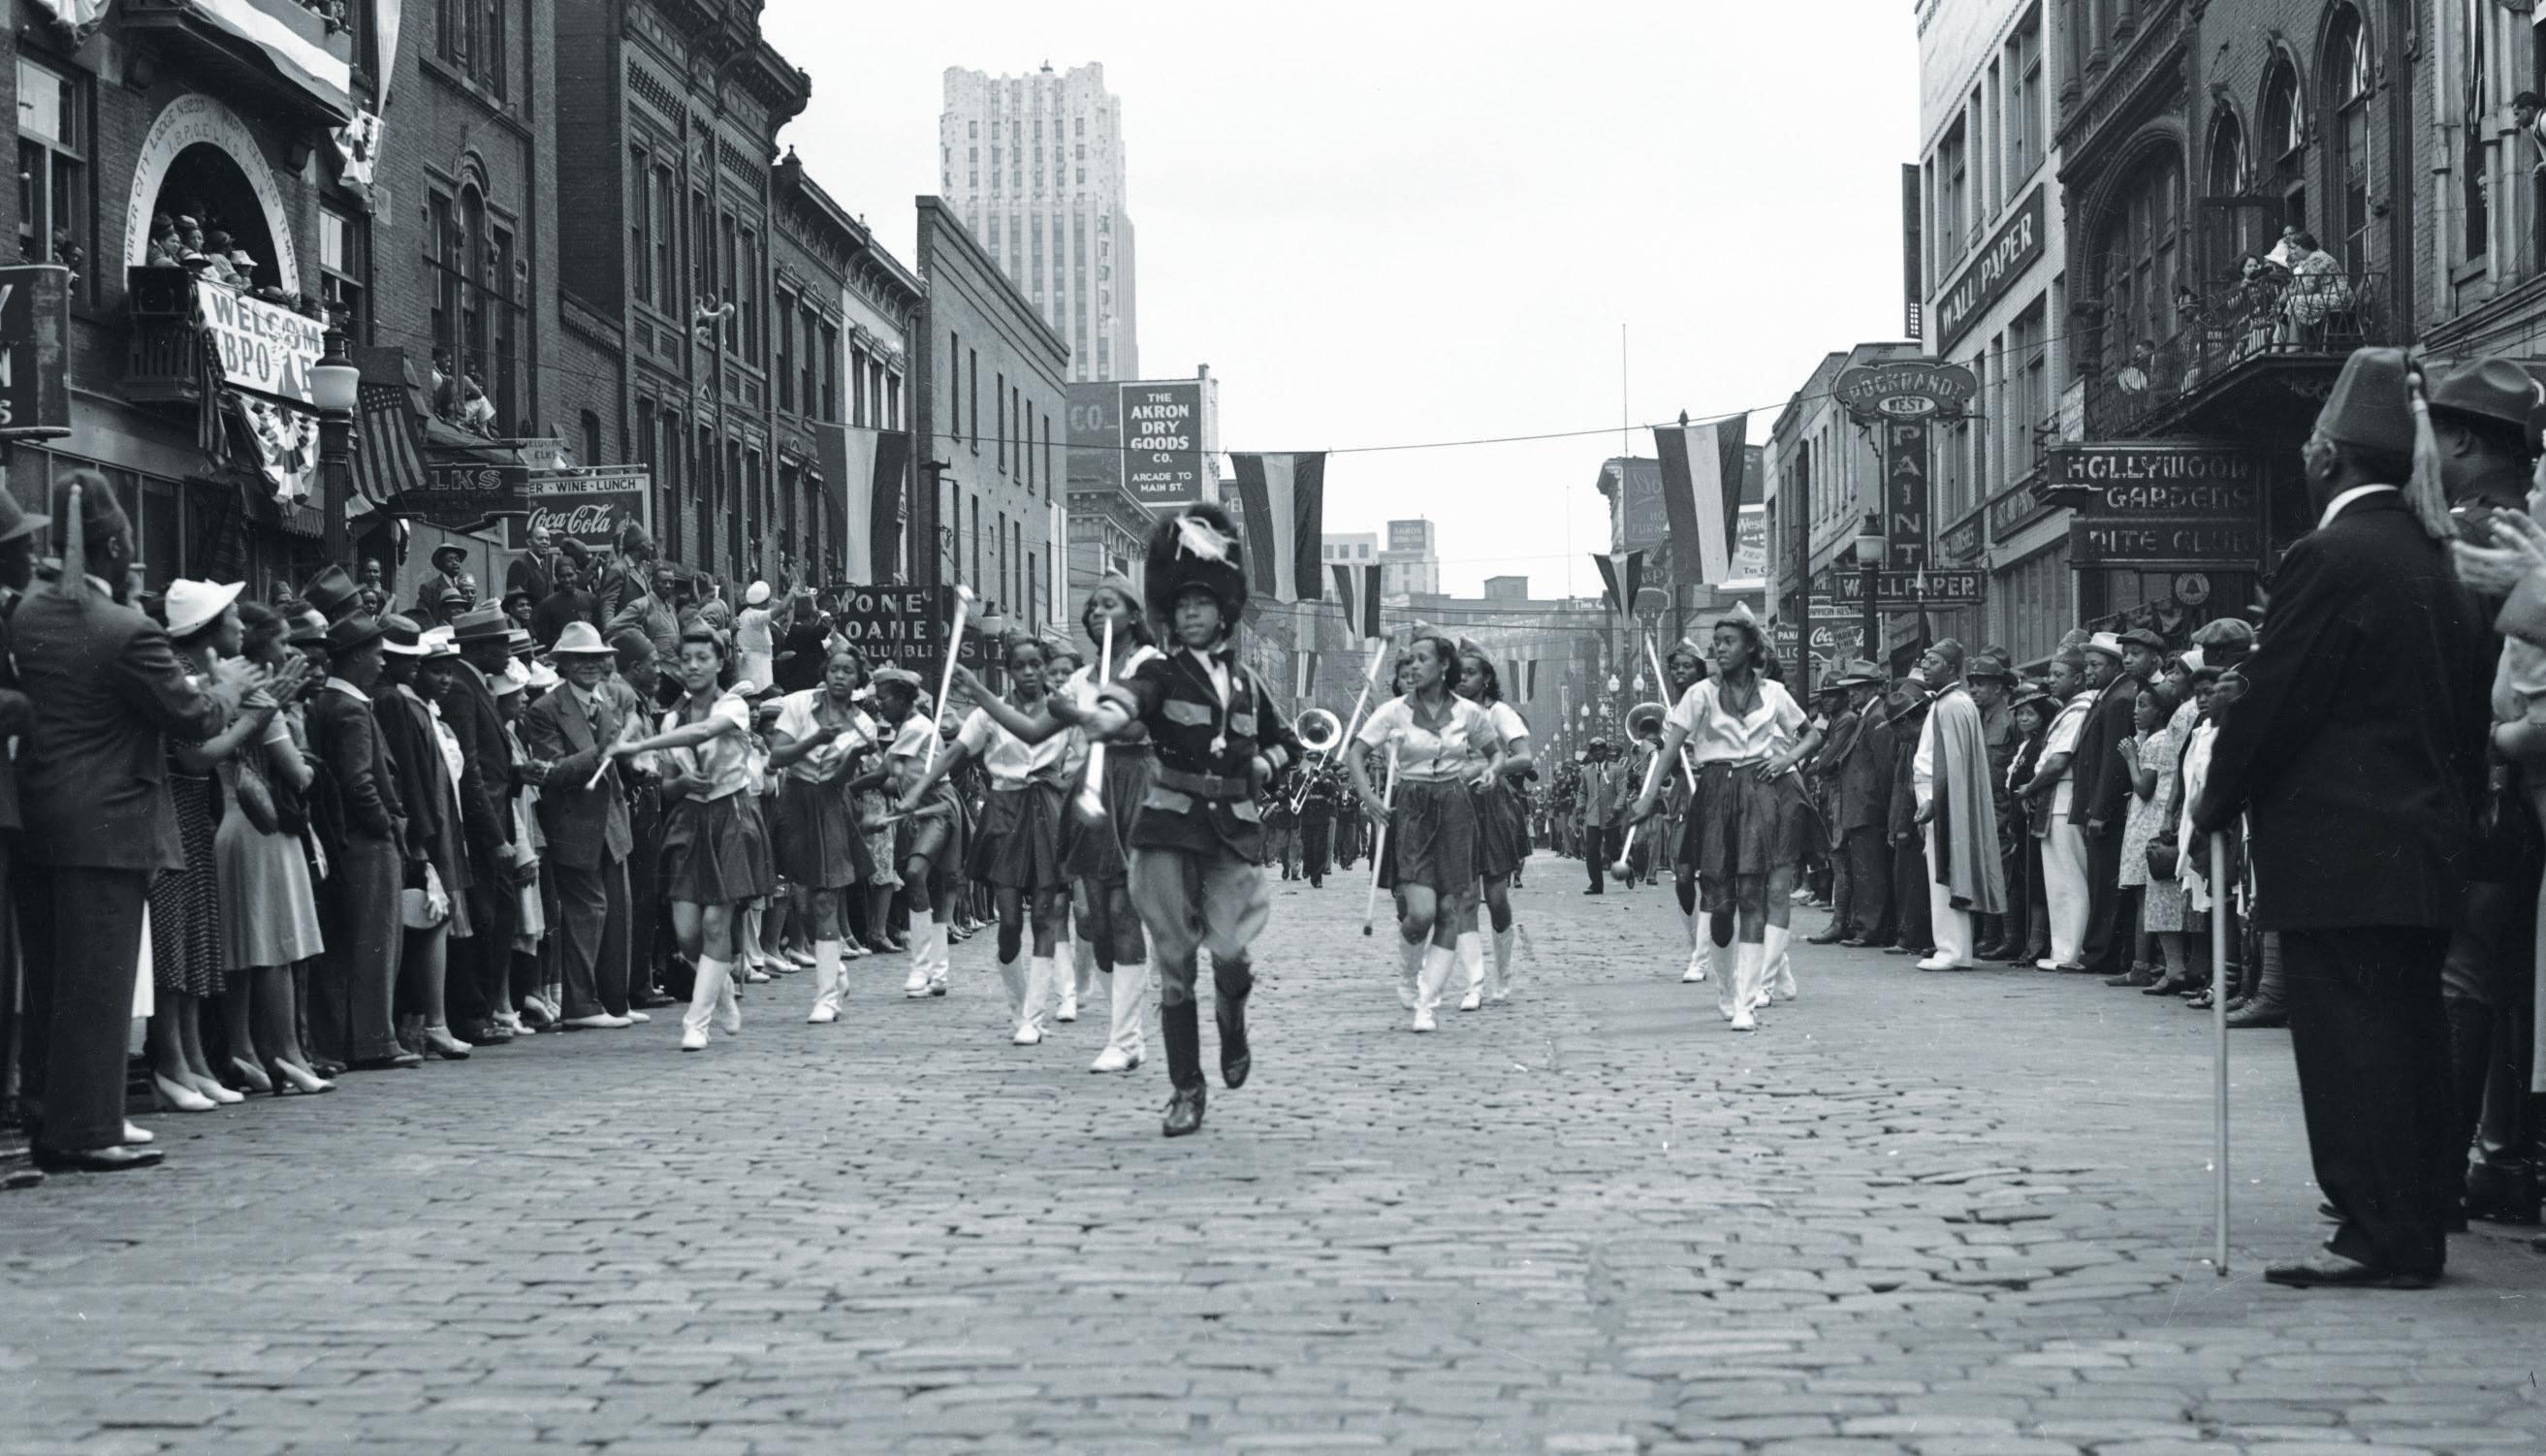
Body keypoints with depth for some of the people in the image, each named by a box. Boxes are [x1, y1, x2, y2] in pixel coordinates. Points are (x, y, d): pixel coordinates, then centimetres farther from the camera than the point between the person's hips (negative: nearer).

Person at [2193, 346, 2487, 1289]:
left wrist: (2215, 806, -3)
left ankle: (2377, 1237, -5)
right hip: (2426, 847, 8)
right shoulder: (2433, 563, 12)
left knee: (2349, 1042, -5)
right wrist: (2455, 809, 20)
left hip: (2337, 849, -8)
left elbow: (2272, 699, -14)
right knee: (2410, 1032, 12)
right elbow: (2464, 709, 15)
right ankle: (2416, 1229, 17)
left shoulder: (2329, 557, -14)